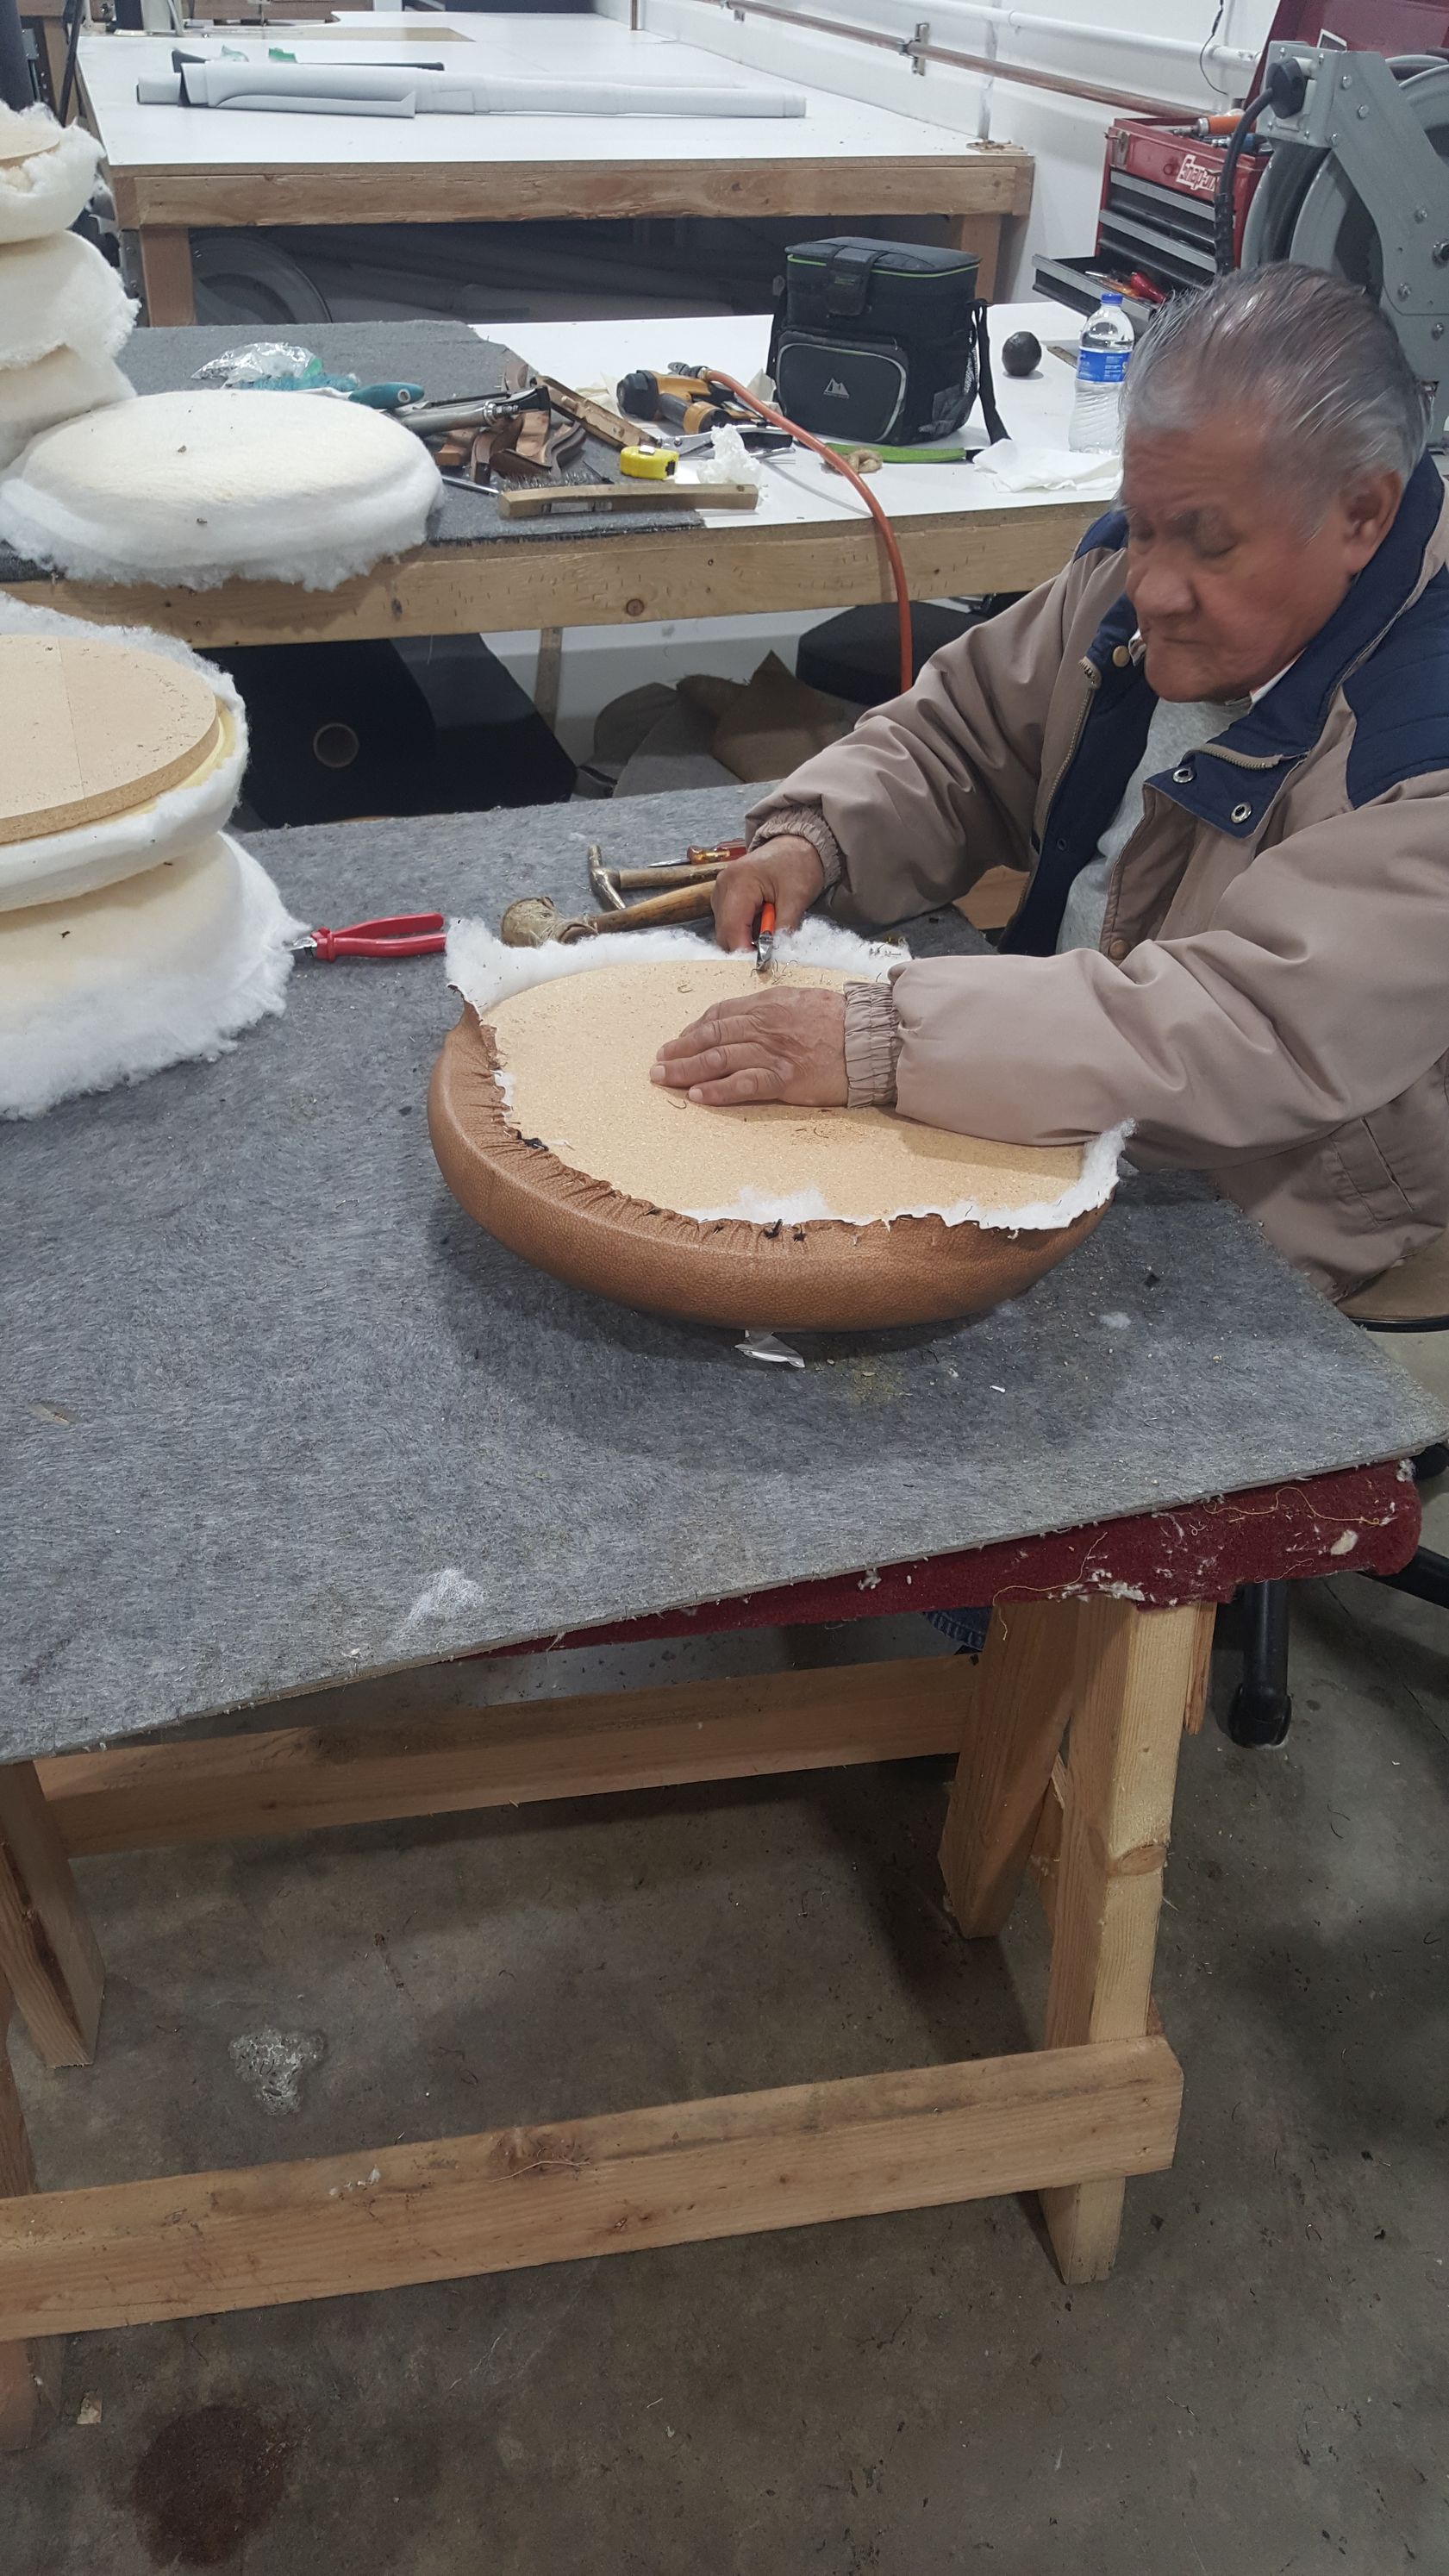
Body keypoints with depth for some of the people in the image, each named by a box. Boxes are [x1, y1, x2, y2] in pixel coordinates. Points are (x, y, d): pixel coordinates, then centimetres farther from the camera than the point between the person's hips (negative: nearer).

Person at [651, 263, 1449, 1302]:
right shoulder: (1145, 567, -3)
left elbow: (1264, 1030, -37)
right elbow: (962, 734, 8)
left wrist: (882, 1040, -42)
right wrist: (814, 836, -14)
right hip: (1060, 1118, 7)